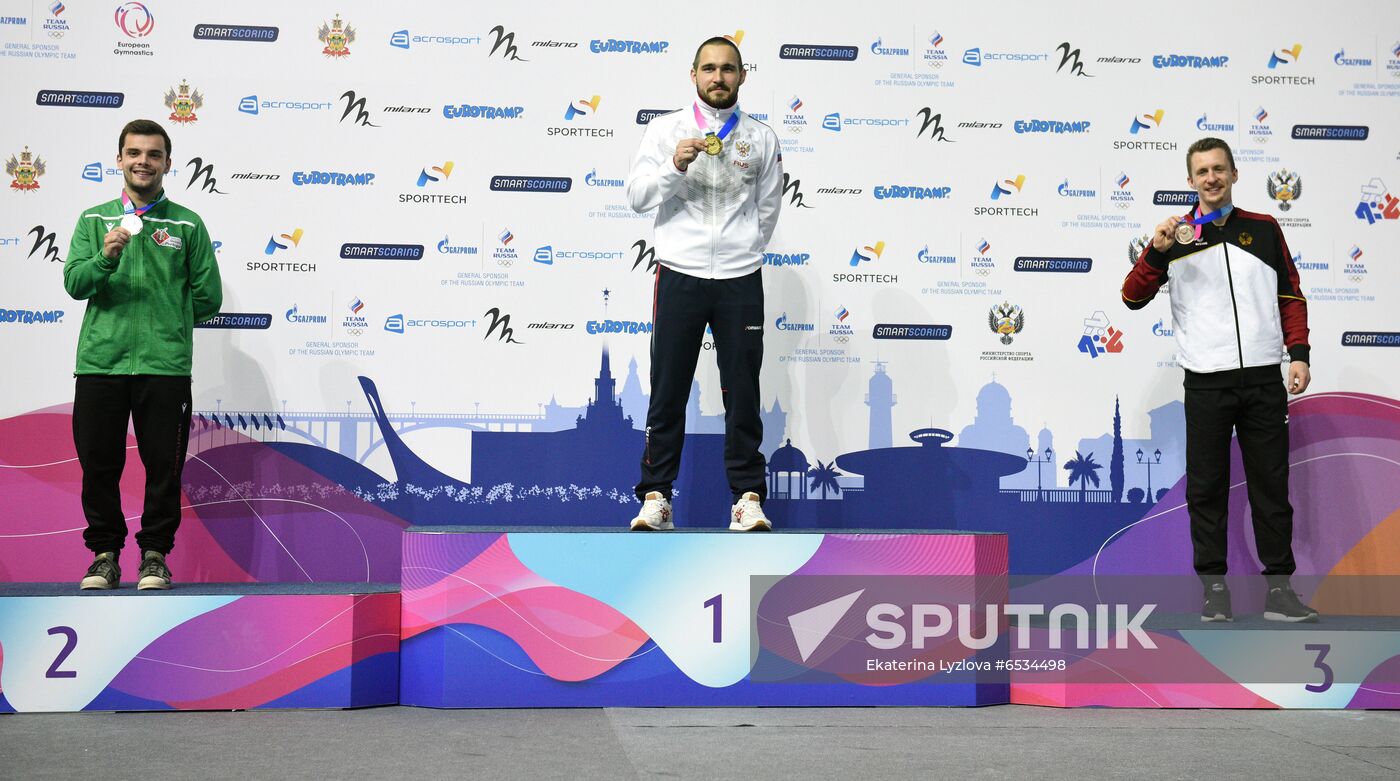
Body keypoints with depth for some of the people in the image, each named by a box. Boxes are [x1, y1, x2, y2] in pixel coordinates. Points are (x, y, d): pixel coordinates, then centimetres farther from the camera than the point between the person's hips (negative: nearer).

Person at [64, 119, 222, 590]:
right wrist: (106, 257, -18)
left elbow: (207, 298, 8)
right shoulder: (93, 221, 13)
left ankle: (155, 554, 13)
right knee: (99, 465, 4)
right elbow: (75, 283, 0)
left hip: (165, 365, -1)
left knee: (164, 466, 1)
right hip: (99, 361, 1)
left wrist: (162, 322, 8)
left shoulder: (188, 225, 8)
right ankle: (104, 553, 17)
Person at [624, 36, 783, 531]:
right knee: (668, 392, 3)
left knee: (743, 394, 4)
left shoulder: (761, 137, 8)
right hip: (679, 276, -1)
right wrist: (675, 165, -16)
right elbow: (637, 197, -2)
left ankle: (747, 497, 9)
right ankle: (656, 496, 9)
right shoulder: (665, 129, 6)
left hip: (741, 281, 1)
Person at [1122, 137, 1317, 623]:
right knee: (1206, 488, 2)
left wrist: (1298, 355, 2)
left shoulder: (1264, 230, 10)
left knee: (1271, 486, 4)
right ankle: (1213, 587, 11)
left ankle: (1278, 587, 10)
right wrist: (1157, 251, -15)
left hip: (1263, 379, 1)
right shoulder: (1175, 237, 6)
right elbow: (1134, 297, -1)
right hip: (1206, 383, -1)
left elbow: (1291, 297, 13)